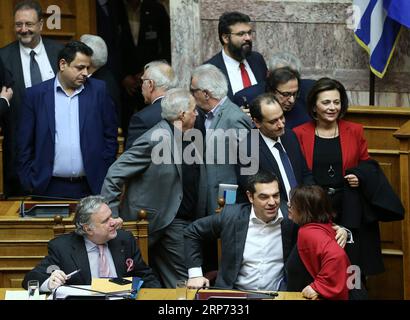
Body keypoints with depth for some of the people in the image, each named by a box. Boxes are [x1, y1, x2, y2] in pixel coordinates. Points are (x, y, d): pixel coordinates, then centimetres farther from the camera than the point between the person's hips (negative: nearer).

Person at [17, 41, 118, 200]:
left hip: (90, 187, 1)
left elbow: (110, 136, 9)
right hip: (49, 189, -1)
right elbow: (25, 143, 5)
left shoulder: (98, 90, 5)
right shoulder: (36, 94, 3)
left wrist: (105, 178, 5)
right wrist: (30, 183, 1)